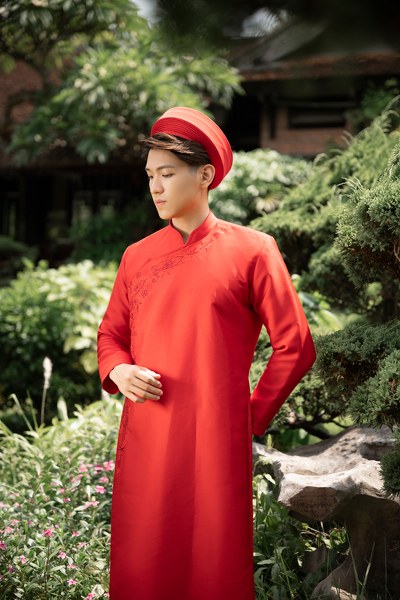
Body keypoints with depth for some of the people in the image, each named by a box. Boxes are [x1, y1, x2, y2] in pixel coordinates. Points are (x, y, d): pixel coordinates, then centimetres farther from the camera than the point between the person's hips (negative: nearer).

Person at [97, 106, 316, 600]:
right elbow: (110, 335, 18)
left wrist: (254, 416, 0)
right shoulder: (137, 256, 10)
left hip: (216, 442, -3)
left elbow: (295, 346, 0)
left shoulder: (251, 251, -2)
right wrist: (118, 371, -3)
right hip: (143, 440, 3)